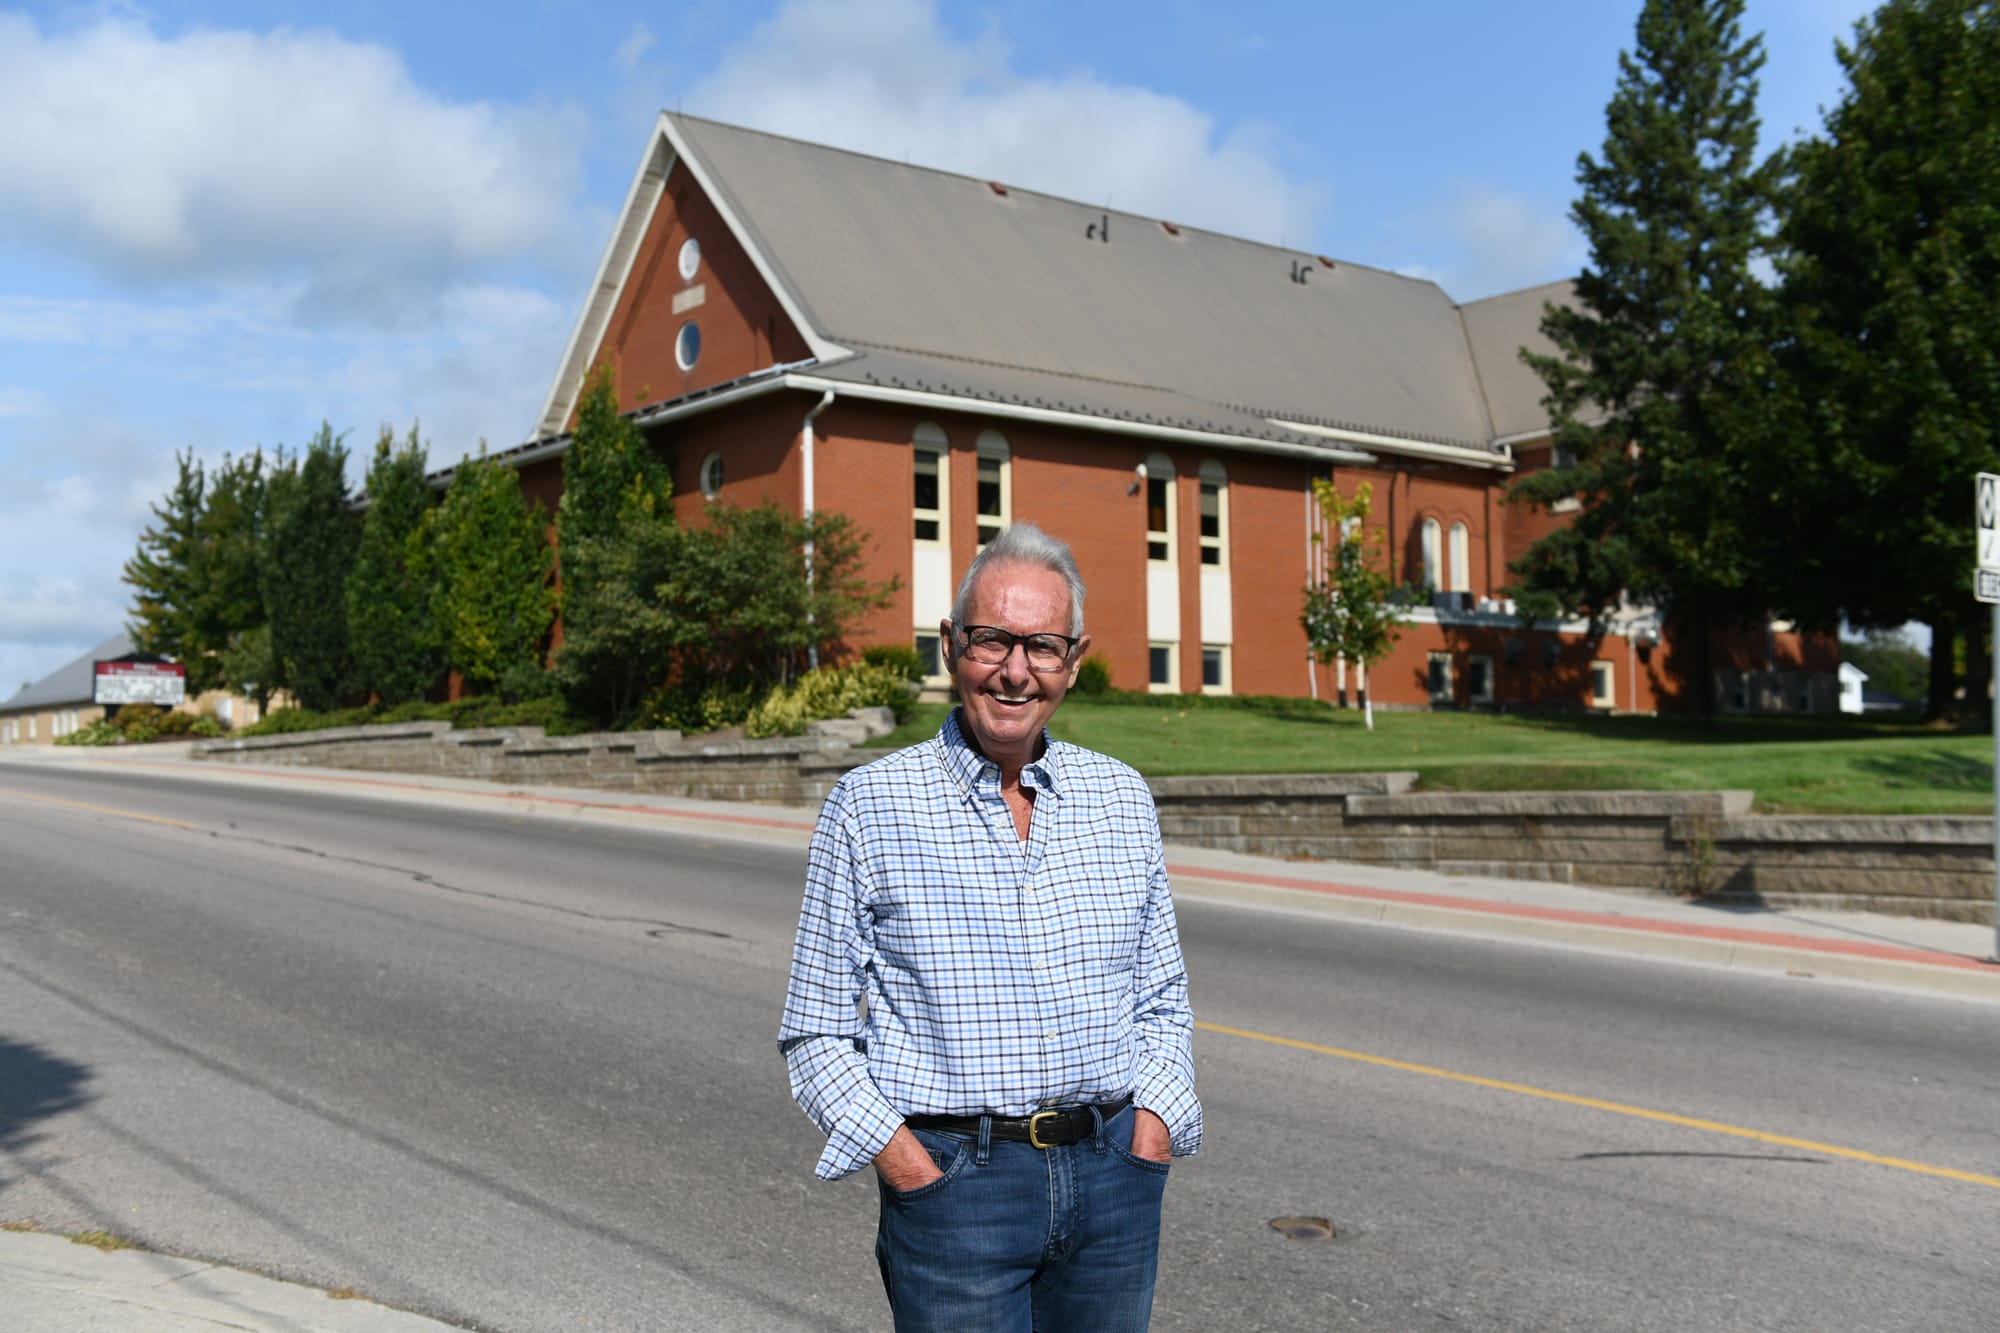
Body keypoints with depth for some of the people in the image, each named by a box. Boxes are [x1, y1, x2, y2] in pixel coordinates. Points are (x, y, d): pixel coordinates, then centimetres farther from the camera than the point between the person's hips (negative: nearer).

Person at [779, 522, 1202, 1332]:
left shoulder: (1123, 797, 7)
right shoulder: (867, 806, -3)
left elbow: (1162, 999, 14)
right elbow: (818, 1034, -1)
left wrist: (1147, 1140, 0)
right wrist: (912, 1173, -11)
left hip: (1113, 1177, 3)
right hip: (954, 1177, -3)